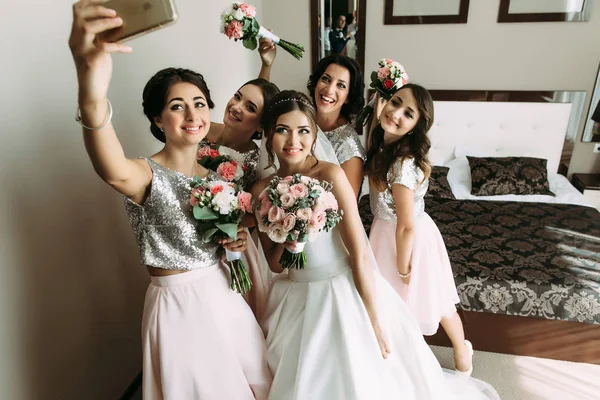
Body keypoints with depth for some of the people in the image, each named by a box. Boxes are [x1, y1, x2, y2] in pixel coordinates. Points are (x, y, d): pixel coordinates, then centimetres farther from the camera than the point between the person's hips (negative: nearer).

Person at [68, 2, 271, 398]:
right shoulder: (148, 175, -19)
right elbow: (115, 172, -45)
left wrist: (238, 239, -8)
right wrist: (92, 100, -64)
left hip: (223, 292, 6)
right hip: (178, 303, -5)